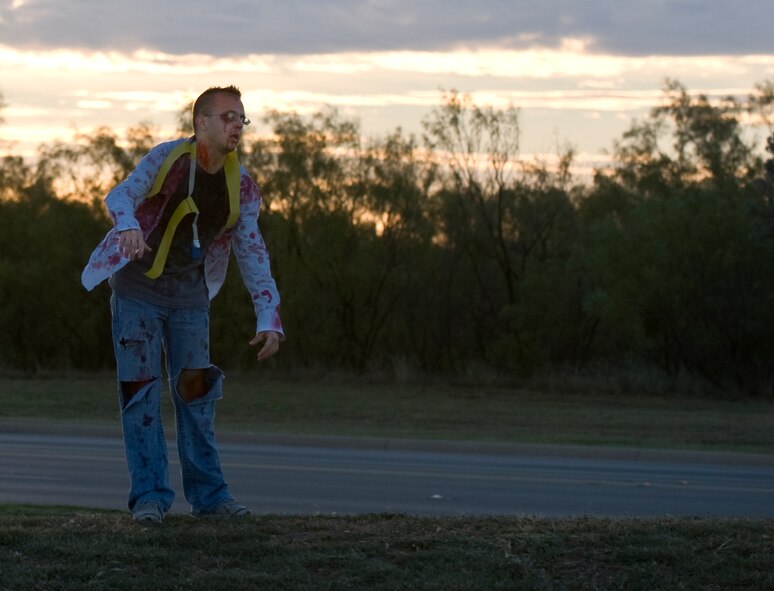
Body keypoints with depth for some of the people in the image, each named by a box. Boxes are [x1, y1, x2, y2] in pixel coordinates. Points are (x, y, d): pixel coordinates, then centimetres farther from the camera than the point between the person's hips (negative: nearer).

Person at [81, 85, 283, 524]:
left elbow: (253, 254, 0)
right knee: (141, 391, -7)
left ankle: (208, 493, 10)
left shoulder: (241, 185, -3)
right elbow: (122, 195, -28)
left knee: (196, 390, 4)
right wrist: (130, 227, -52)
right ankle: (150, 494, -4)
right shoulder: (168, 158, -15)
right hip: (139, 286, -4)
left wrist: (269, 320, -10)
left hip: (189, 293, 4)